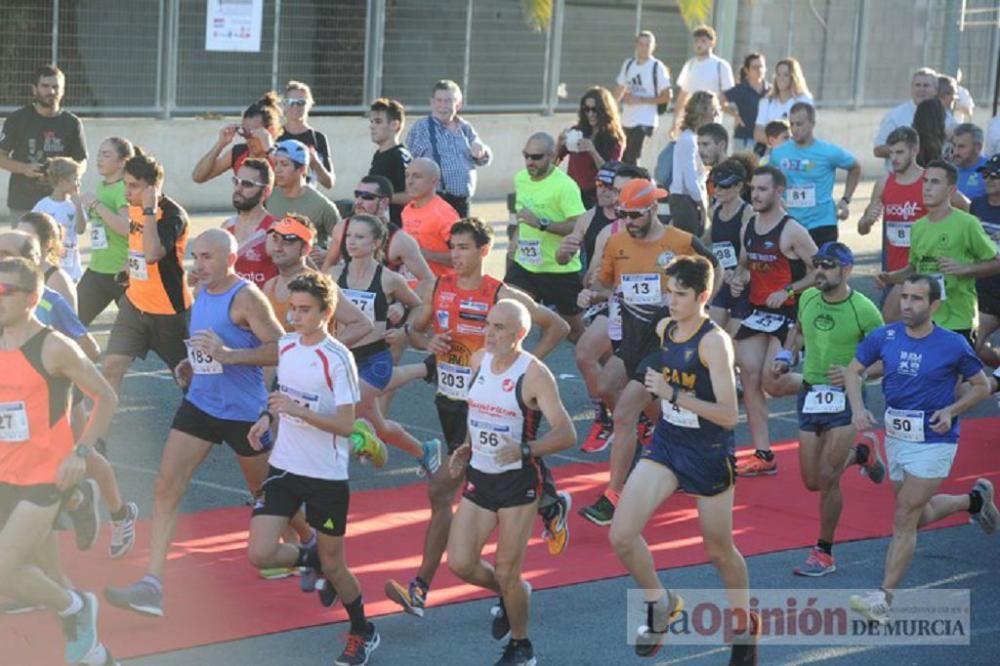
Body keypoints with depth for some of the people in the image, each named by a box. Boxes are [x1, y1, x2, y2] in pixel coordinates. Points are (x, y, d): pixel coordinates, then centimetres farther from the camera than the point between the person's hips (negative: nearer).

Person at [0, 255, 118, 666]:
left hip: (44, 477, -7)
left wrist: (80, 452, -15)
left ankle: (75, 608, 11)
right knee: (35, 567, 12)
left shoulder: (53, 348, -13)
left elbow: (106, 398, -7)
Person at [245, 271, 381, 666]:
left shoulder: (337, 359, -16)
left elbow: (346, 425, -20)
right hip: (284, 468, 5)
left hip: (327, 476, -5)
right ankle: (310, 558, 25)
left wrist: (298, 410, -30)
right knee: (259, 554, -8)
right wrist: (269, 418, 4)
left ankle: (363, 633, 31)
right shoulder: (285, 346, 3)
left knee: (333, 566, 7)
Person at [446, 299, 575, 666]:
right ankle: (512, 594, 30)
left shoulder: (534, 374, -17)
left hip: (518, 481, -6)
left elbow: (567, 433, -21)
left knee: (507, 574, 0)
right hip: (479, 475, 6)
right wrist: (467, 449, 10)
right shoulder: (478, 360, 2)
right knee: (460, 563, -2)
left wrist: (524, 449, -35)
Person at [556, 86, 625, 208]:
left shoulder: (614, 139, 4)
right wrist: (559, 143, -11)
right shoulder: (576, 132, 9)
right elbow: (553, 161, 8)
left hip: (596, 198, -2)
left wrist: (593, 151, -19)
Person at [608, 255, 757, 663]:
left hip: (709, 454, -6)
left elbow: (730, 415, -28)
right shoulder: (663, 329, -1)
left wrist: (673, 393, -31)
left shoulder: (714, 342, -22)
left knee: (719, 550, 11)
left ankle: (745, 628, 35)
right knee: (621, 536, -8)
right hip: (666, 445, 6)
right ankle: (661, 604, 17)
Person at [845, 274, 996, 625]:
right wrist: (858, 408, -7)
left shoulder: (953, 345, -12)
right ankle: (975, 499, 47)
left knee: (904, 519, -10)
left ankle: (884, 597, -6)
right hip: (896, 436, 5)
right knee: (918, 515, 21)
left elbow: (982, 386, 1)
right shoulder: (884, 337, -4)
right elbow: (854, 370, 9)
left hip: (934, 441, -5)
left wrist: (951, 411, -15)